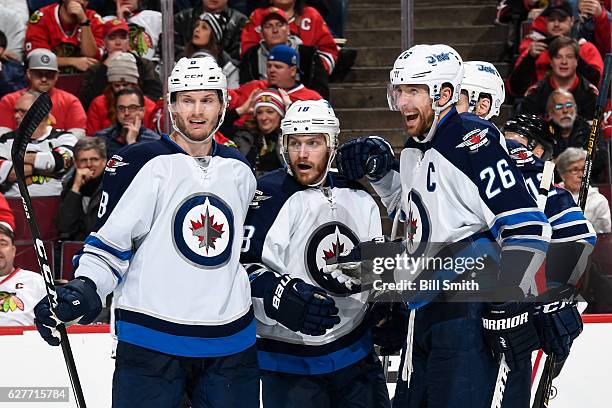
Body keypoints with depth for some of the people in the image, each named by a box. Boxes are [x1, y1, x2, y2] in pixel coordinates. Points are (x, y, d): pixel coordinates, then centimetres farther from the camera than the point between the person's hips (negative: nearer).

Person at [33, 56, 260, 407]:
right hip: (151, 343, -4)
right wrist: (83, 290, -19)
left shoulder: (240, 171, 13)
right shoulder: (140, 164, -4)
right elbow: (109, 243, -4)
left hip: (231, 344, 5)